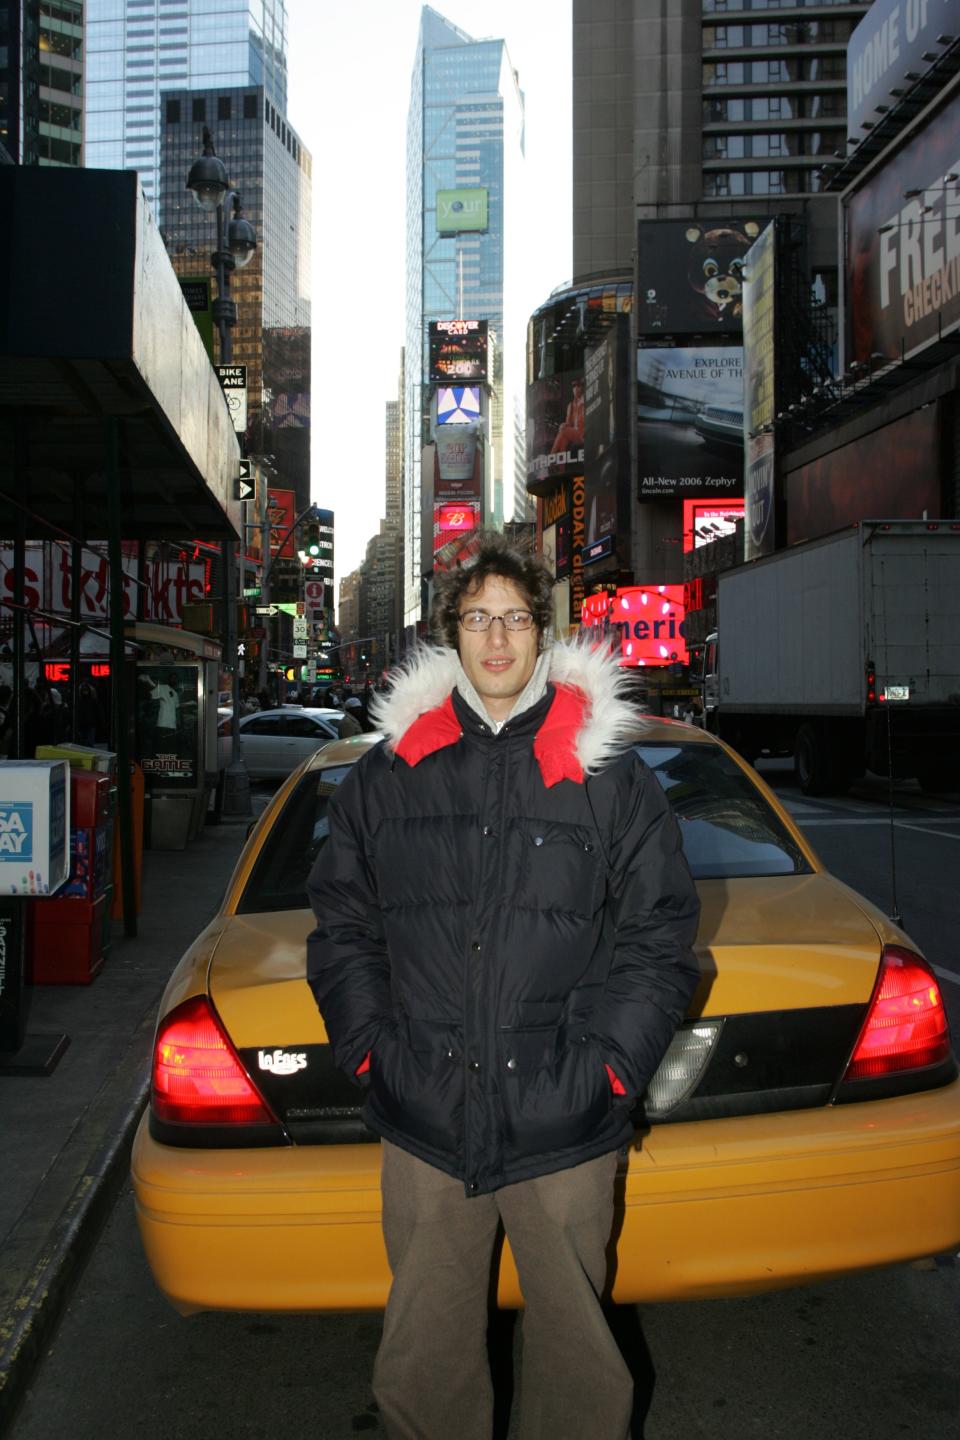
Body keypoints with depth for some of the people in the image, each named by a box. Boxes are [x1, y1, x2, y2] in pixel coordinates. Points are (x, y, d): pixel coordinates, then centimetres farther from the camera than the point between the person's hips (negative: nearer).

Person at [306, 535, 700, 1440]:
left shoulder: (608, 772, 2)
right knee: (422, 1363, 13)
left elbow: (659, 933, 3)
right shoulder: (388, 773, 7)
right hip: (423, 1128, 2)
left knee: (576, 1355, 12)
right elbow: (342, 929, 10)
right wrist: (372, 1049, 0)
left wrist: (606, 1065, -4)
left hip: (565, 1129, -1)